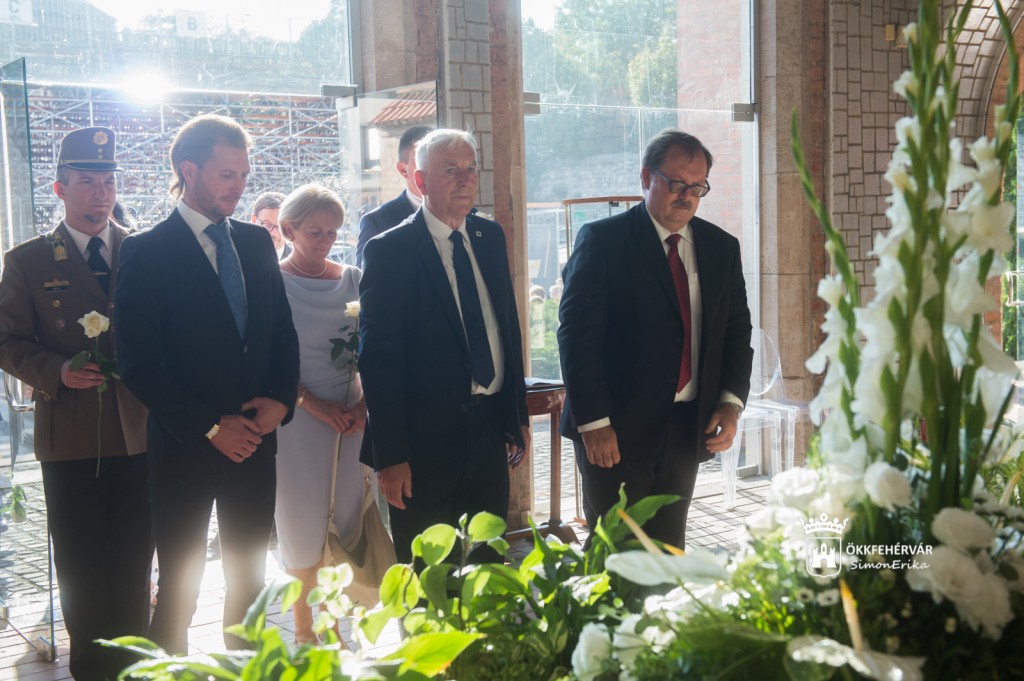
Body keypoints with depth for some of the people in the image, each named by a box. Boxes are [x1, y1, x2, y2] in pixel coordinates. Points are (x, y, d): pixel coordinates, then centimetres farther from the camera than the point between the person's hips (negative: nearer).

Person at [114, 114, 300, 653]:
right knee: (180, 588, 5)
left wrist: (280, 399, -3)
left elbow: (283, 330, 14)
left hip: (254, 441, 5)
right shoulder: (147, 252, -8)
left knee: (250, 579, 13)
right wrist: (209, 426, -14)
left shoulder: (257, 242, 9)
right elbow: (139, 362, -12)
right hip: (186, 447, -5)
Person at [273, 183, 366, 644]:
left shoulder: (351, 279, 7)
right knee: (304, 523, 3)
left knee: (344, 518, 7)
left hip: (351, 412, 4)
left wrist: (365, 401, -5)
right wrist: (313, 404, -14)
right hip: (299, 415, -4)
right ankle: (303, 629, 18)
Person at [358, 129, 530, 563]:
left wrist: (518, 415, 14)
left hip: (490, 432, 6)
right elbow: (378, 358, -12)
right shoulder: (390, 251, -11)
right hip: (426, 442, -5)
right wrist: (390, 456, -15)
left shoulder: (490, 237, 9)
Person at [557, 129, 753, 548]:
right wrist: (594, 422, -16)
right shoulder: (602, 240, -7)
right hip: (615, 433, -4)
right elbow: (577, 334, -11)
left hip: (688, 430, 5)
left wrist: (731, 402, -1)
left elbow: (737, 329, 14)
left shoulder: (721, 247, 10)